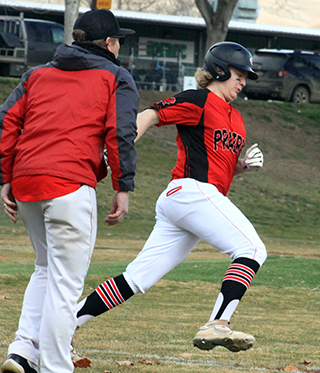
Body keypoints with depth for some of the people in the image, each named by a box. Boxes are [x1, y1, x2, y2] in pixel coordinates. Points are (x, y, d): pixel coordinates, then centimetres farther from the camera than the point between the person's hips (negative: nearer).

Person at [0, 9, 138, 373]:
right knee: (64, 283, -4)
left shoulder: (38, 74, 23)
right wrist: (123, 188, -3)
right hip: (69, 183, -6)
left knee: (47, 268, 22)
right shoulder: (116, 78, 10)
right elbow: (121, 133, -3)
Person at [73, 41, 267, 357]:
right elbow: (147, 117, -8)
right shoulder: (198, 101, -1)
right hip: (191, 192, -9)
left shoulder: (235, 118, 26)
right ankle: (217, 325, -32)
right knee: (252, 249, -18)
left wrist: (244, 165, 10)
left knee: (136, 279, 4)